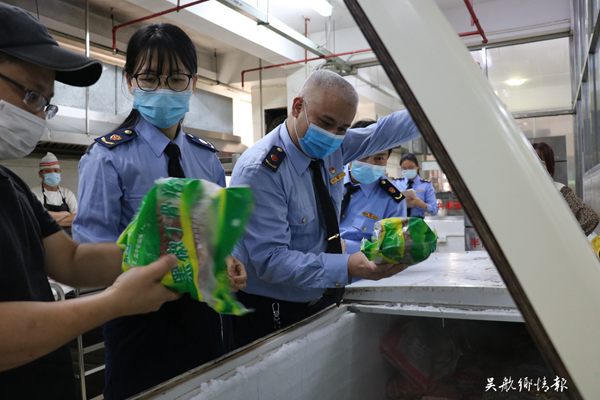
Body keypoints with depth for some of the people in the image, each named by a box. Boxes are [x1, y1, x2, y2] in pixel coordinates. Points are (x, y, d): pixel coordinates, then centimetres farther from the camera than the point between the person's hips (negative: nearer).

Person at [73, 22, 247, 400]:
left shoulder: (208, 157, 5)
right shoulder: (108, 157, -10)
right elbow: (92, 249, -16)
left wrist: (229, 263, -14)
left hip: (202, 310, 5)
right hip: (140, 316, -4)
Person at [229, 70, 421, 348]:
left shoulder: (333, 148, -3)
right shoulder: (259, 171, -25)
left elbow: (385, 132, 11)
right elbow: (271, 260, -29)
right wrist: (348, 268, -37)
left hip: (321, 302, 7)